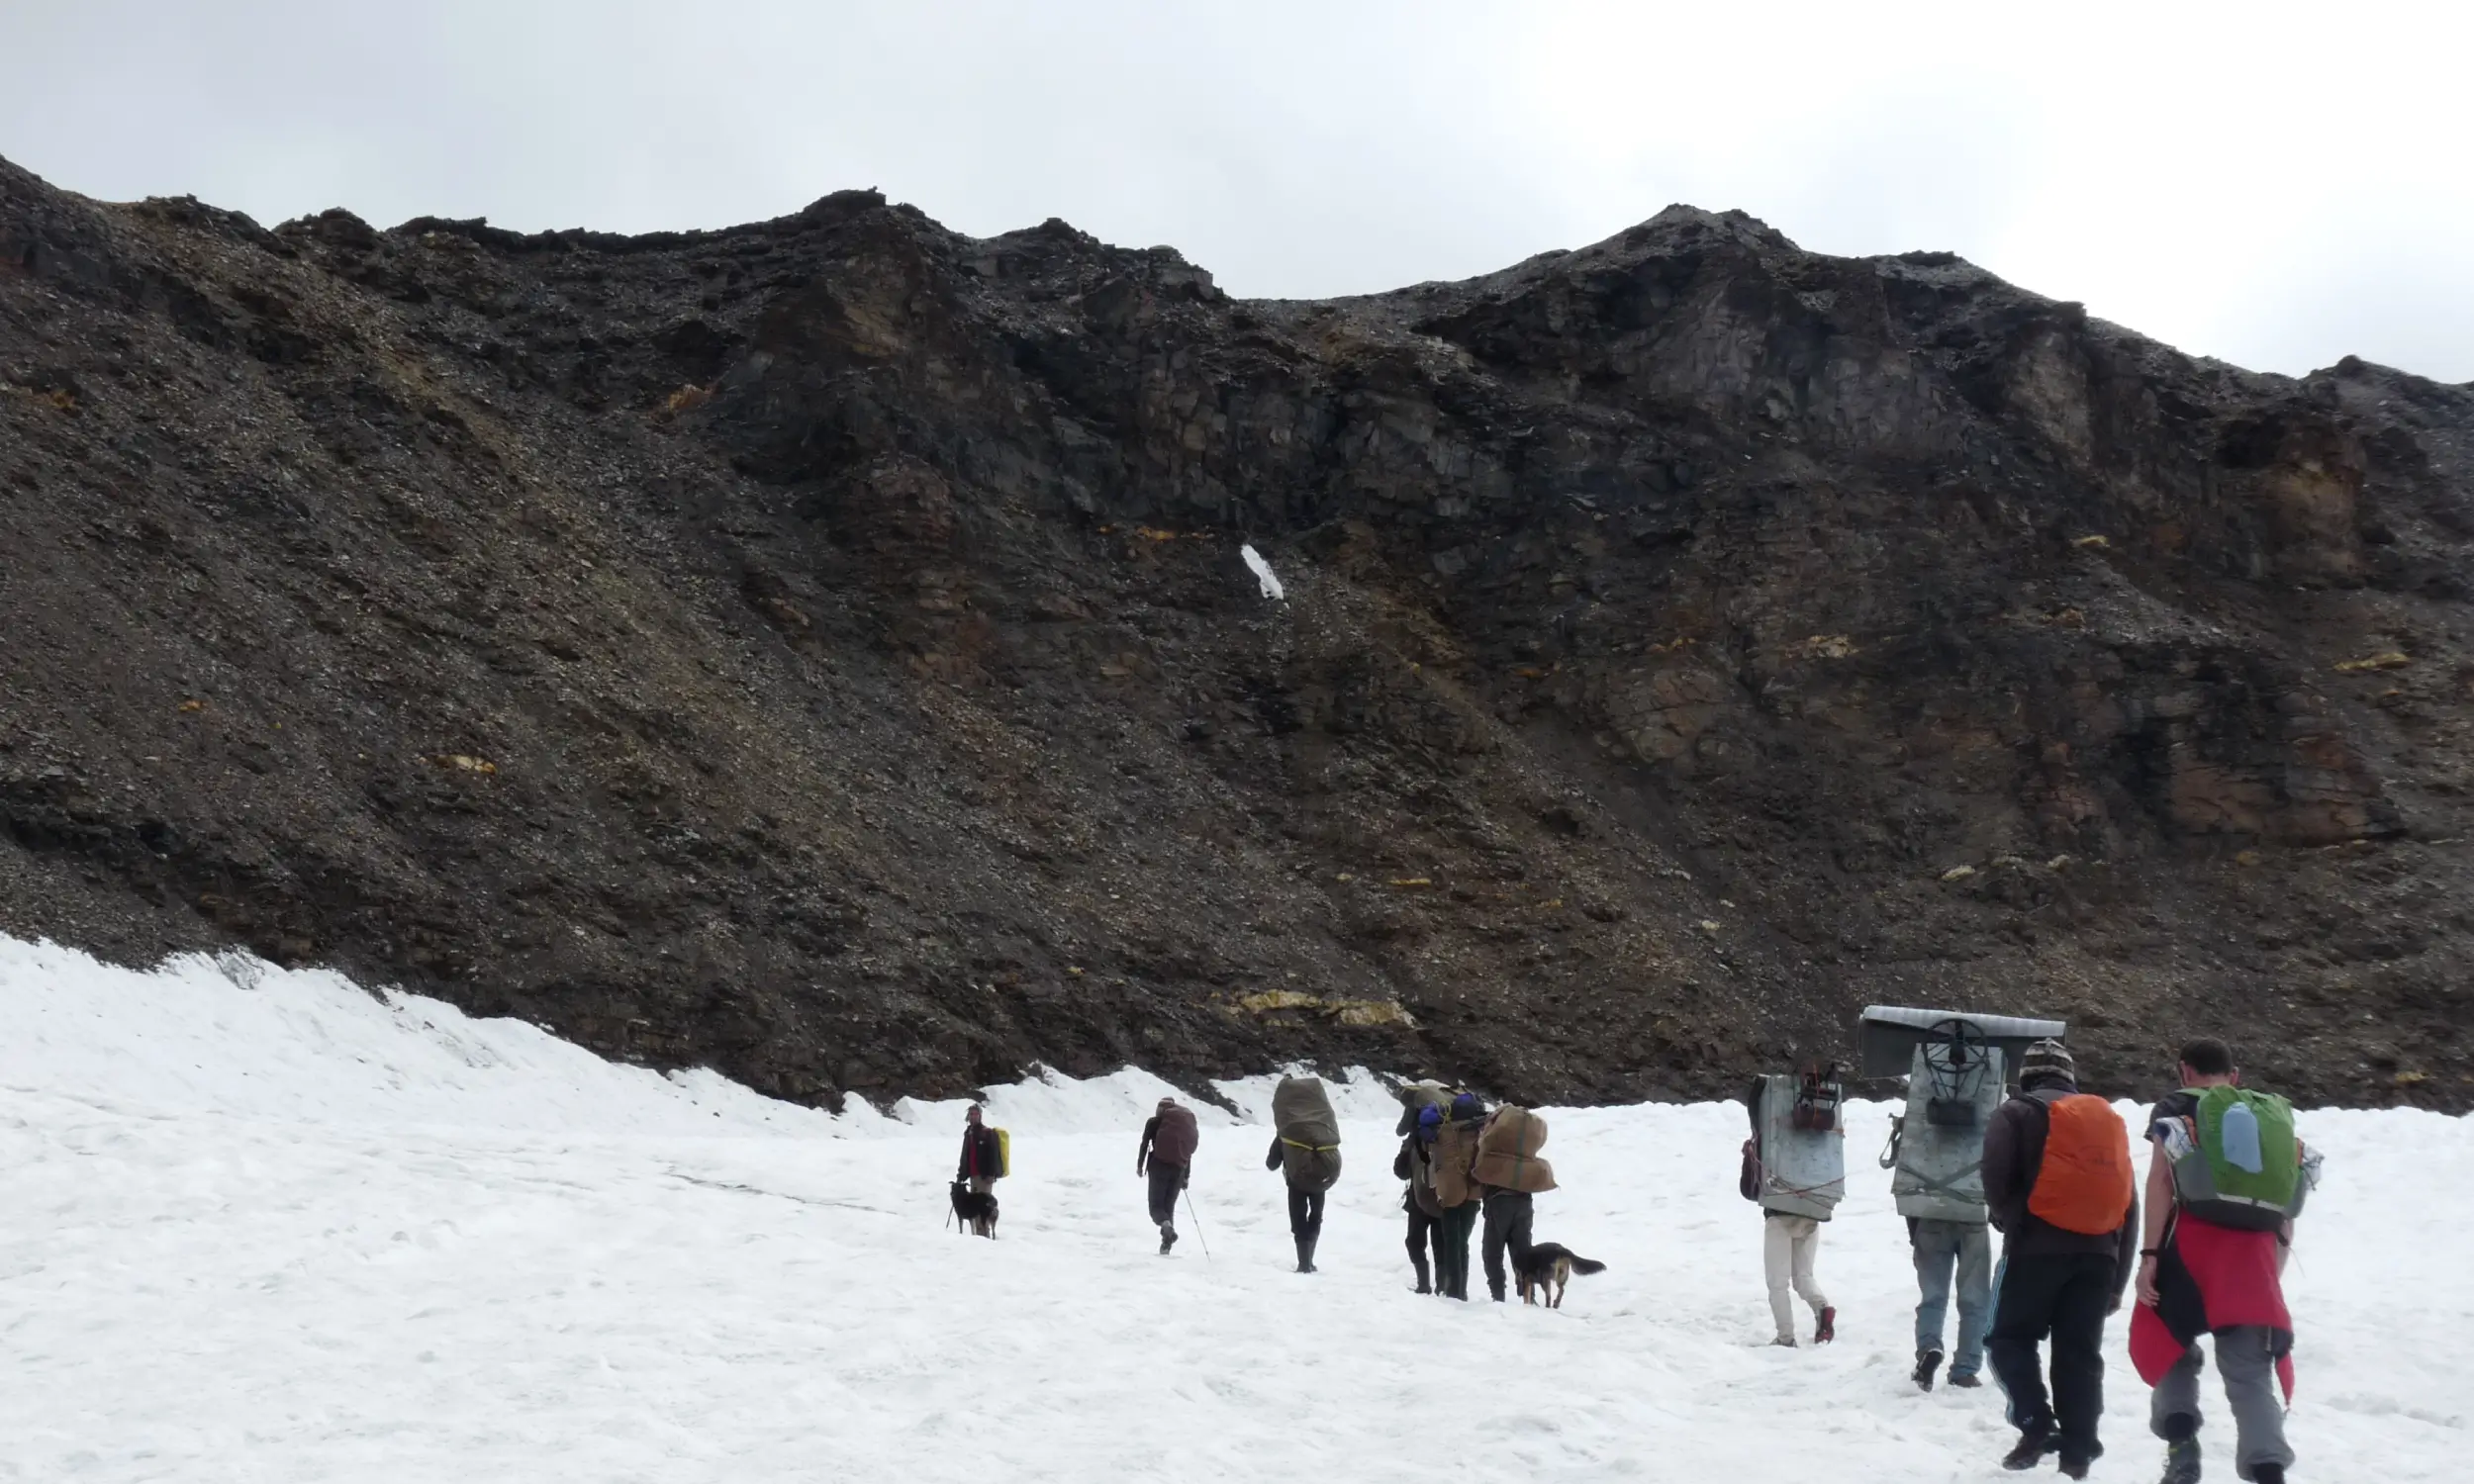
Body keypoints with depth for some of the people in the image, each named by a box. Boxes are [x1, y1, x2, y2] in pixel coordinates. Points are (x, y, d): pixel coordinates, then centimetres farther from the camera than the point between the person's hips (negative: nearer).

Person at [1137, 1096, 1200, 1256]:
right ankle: (1166, 1244, 3)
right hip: (1179, 1169, 4)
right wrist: (1187, 1176, 17)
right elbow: (1189, 1152, 14)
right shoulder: (1186, 1120, 15)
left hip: (1160, 1165, -4)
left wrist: (1139, 1165, 6)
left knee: (1156, 1205, 1)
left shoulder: (1154, 1122, 5)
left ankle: (1166, 1226, -31)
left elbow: (1144, 1144, -2)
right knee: (1169, 1206, 13)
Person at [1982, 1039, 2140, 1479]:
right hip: (2098, 1252, 5)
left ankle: (2036, 1424, -11)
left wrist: (2008, 1219, 11)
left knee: (2010, 1338, 6)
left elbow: (1996, 1178, -10)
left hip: (2037, 1247, -5)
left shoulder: (2018, 1113, 3)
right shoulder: (2109, 1119, 19)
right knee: (2081, 1353, 10)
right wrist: (2118, 1280, 19)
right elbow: (2129, 1203, 17)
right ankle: (2078, 1450, 8)